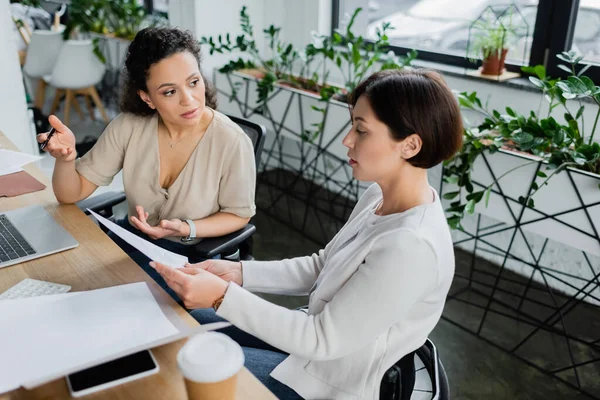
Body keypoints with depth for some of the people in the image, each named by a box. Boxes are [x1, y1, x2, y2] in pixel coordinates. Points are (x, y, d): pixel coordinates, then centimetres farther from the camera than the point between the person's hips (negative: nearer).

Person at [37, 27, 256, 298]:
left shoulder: (232, 143, -23)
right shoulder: (129, 126, -13)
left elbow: (238, 214, -8)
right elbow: (71, 194, -5)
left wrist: (186, 229, -24)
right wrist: (66, 158, -27)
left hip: (195, 253, -4)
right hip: (132, 236, 4)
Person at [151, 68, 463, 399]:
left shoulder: (411, 246, -33)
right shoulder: (379, 197, -5)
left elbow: (324, 338, -28)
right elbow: (321, 266, 4)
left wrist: (223, 295, -29)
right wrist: (240, 273, -8)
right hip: (321, 337, 8)